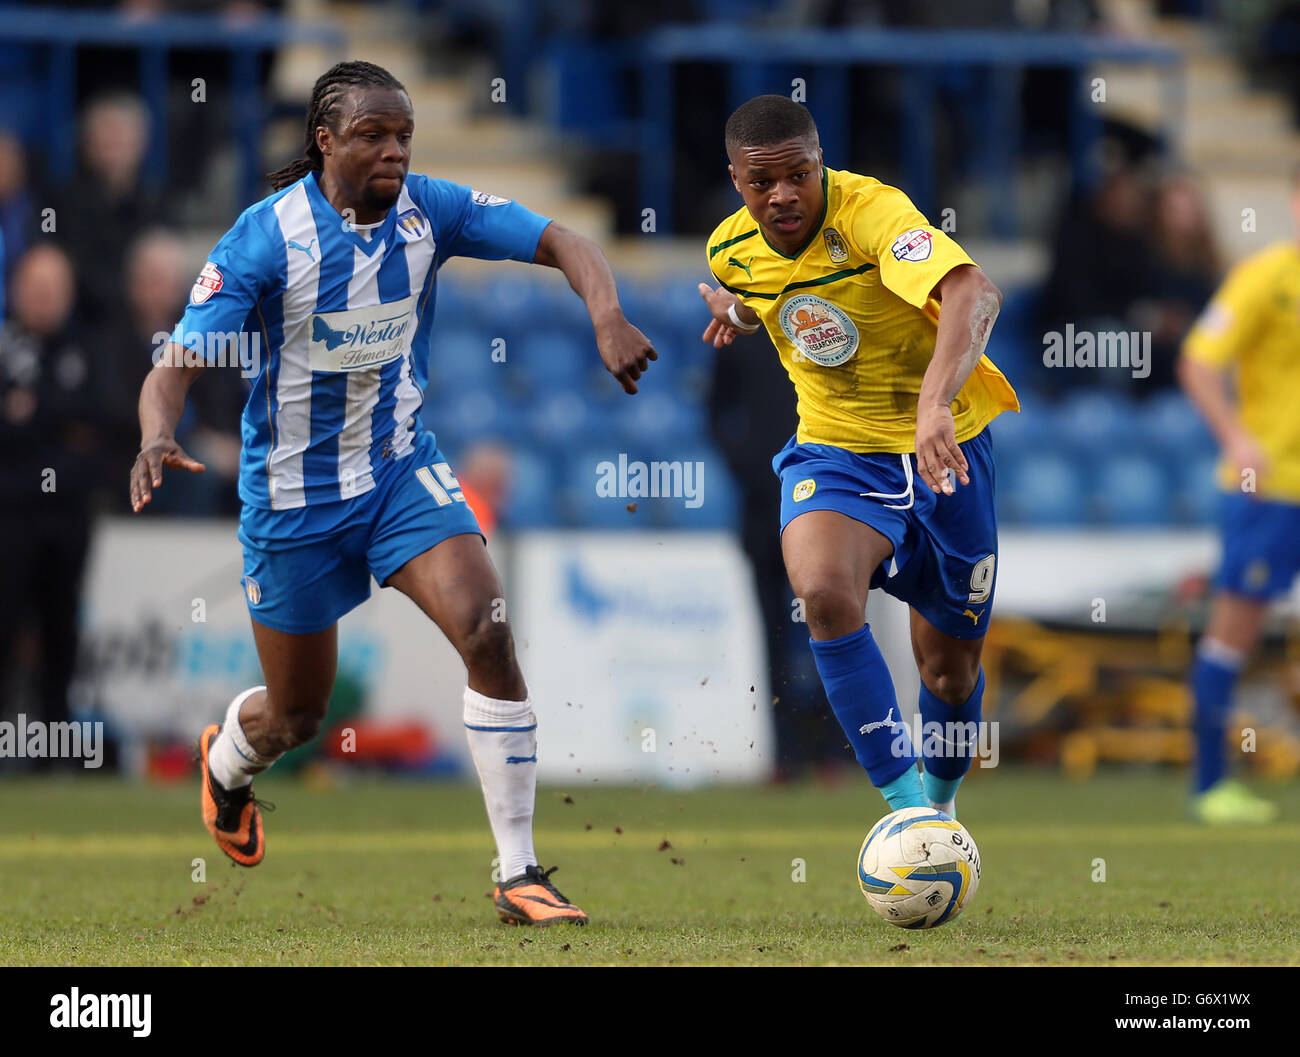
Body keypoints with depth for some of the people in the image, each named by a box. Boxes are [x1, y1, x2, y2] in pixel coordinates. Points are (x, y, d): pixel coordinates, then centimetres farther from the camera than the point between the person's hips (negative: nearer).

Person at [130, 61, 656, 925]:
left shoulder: (428, 209, -10)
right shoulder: (266, 236, -20)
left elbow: (560, 243, -15)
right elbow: (178, 365, -23)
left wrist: (608, 318, -36)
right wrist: (158, 438, -45)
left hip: (400, 466, 2)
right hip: (294, 492, -2)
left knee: (487, 632, -21)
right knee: (298, 715, 12)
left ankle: (520, 875, -14)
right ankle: (225, 765, 52)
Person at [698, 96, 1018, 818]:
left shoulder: (870, 212, -26)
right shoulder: (734, 249, -6)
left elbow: (973, 293, -46)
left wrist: (935, 403, -61)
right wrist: (738, 310, 0)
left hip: (945, 448, -2)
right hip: (834, 452, 2)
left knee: (951, 667, 9)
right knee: (824, 593, -31)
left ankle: (942, 799, 42)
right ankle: (906, 803, -26)